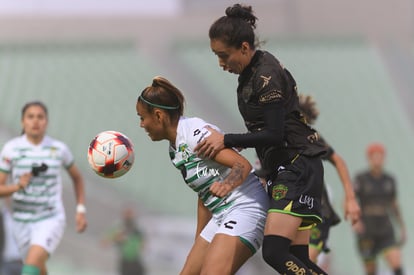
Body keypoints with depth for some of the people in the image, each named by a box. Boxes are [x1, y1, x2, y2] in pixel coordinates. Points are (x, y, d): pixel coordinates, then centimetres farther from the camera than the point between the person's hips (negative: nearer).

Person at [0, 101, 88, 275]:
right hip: (22, 220, 2)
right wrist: (18, 186, -25)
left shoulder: (58, 149, -4)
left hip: (51, 219, -2)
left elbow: (77, 177, 15)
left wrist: (81, 210, 7)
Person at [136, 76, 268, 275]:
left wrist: (226, 184, -44)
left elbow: (243, 165, -23)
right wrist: (199, 240, 25)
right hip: (221, 215, 10)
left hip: (245, 208, -10)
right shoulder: (175, 148, 14)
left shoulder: (195, 131, -15)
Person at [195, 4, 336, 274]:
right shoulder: (251, 71, 11)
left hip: (298, 167, -10)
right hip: (282, 169, 10)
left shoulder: (266, 76, -17)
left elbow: (274, 134, -19)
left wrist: (226, 140, -15)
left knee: (275, 252, -22)